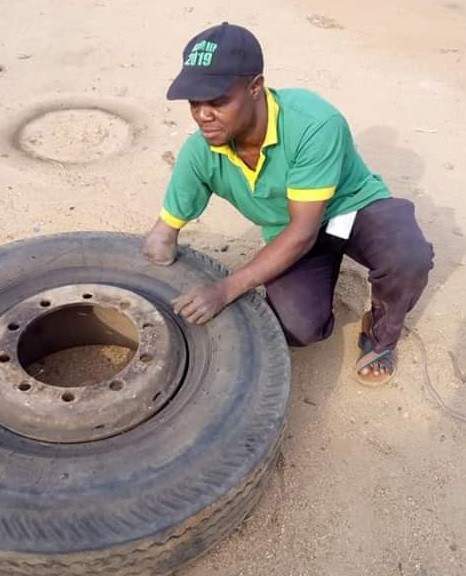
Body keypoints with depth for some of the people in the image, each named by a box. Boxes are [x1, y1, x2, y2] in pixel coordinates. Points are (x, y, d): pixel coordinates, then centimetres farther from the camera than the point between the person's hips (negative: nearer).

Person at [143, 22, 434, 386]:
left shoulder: (314, 124, -35)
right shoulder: (200, 152, -21)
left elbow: (303, 232, -31)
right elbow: (162, 235, -8)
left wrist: (227, 290, -37)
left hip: (354, 206, -2)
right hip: (291, 233, 2)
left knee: (409, 258, -35)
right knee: (297, 328, -25)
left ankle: (381, 336, -2)